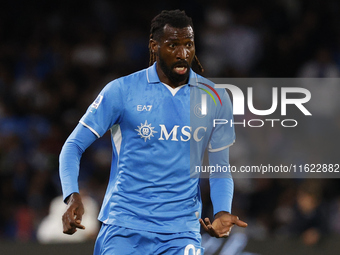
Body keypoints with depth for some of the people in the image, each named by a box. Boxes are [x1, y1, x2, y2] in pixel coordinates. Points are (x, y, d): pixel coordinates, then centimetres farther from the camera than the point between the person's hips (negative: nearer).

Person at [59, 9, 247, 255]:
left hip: (182, 231, 1)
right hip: (124, 225, -1)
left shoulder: (215, 98, 6)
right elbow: (74, 145, 0)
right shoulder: (122, 90, -2)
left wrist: (222, 212, -4)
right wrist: (73, 196, -17)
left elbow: (220, 169, 14)